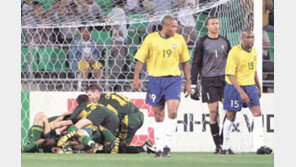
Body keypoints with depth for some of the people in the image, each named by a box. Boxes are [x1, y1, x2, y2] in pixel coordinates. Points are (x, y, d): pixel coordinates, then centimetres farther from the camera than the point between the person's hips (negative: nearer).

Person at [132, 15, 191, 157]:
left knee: (173, 111, -16)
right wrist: (136, 78, -9)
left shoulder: (179, 40, 6)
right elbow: (140, 59, 1)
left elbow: (185, 61, 14)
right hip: (155, 79, 0)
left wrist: (188, 82, 12)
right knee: (158, 115, 5)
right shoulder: (151, 39, -1)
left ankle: (167, 145, -5)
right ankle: (159, 148, 13)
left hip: (173, 79, 1)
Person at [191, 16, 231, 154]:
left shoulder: (225, 42, 13)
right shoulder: (202, 42, 3)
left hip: (224, 80, 3)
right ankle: (218, 145, 1)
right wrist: (193, 83, -4)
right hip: (209, 80, -3)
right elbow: (196, 63, 3)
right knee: (213, 113, -5)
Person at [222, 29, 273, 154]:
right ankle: (225, 147, 18)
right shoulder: (234, 52, -16)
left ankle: (259, 146, -17)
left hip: (250, 86, 5)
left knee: (257, 113, -10)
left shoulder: (254, 51, 6)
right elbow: (230, 75, -19)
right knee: (231, 116, 3)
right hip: (235, 87, -5)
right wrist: (241, 92, -27)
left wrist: (258, 87, 25)